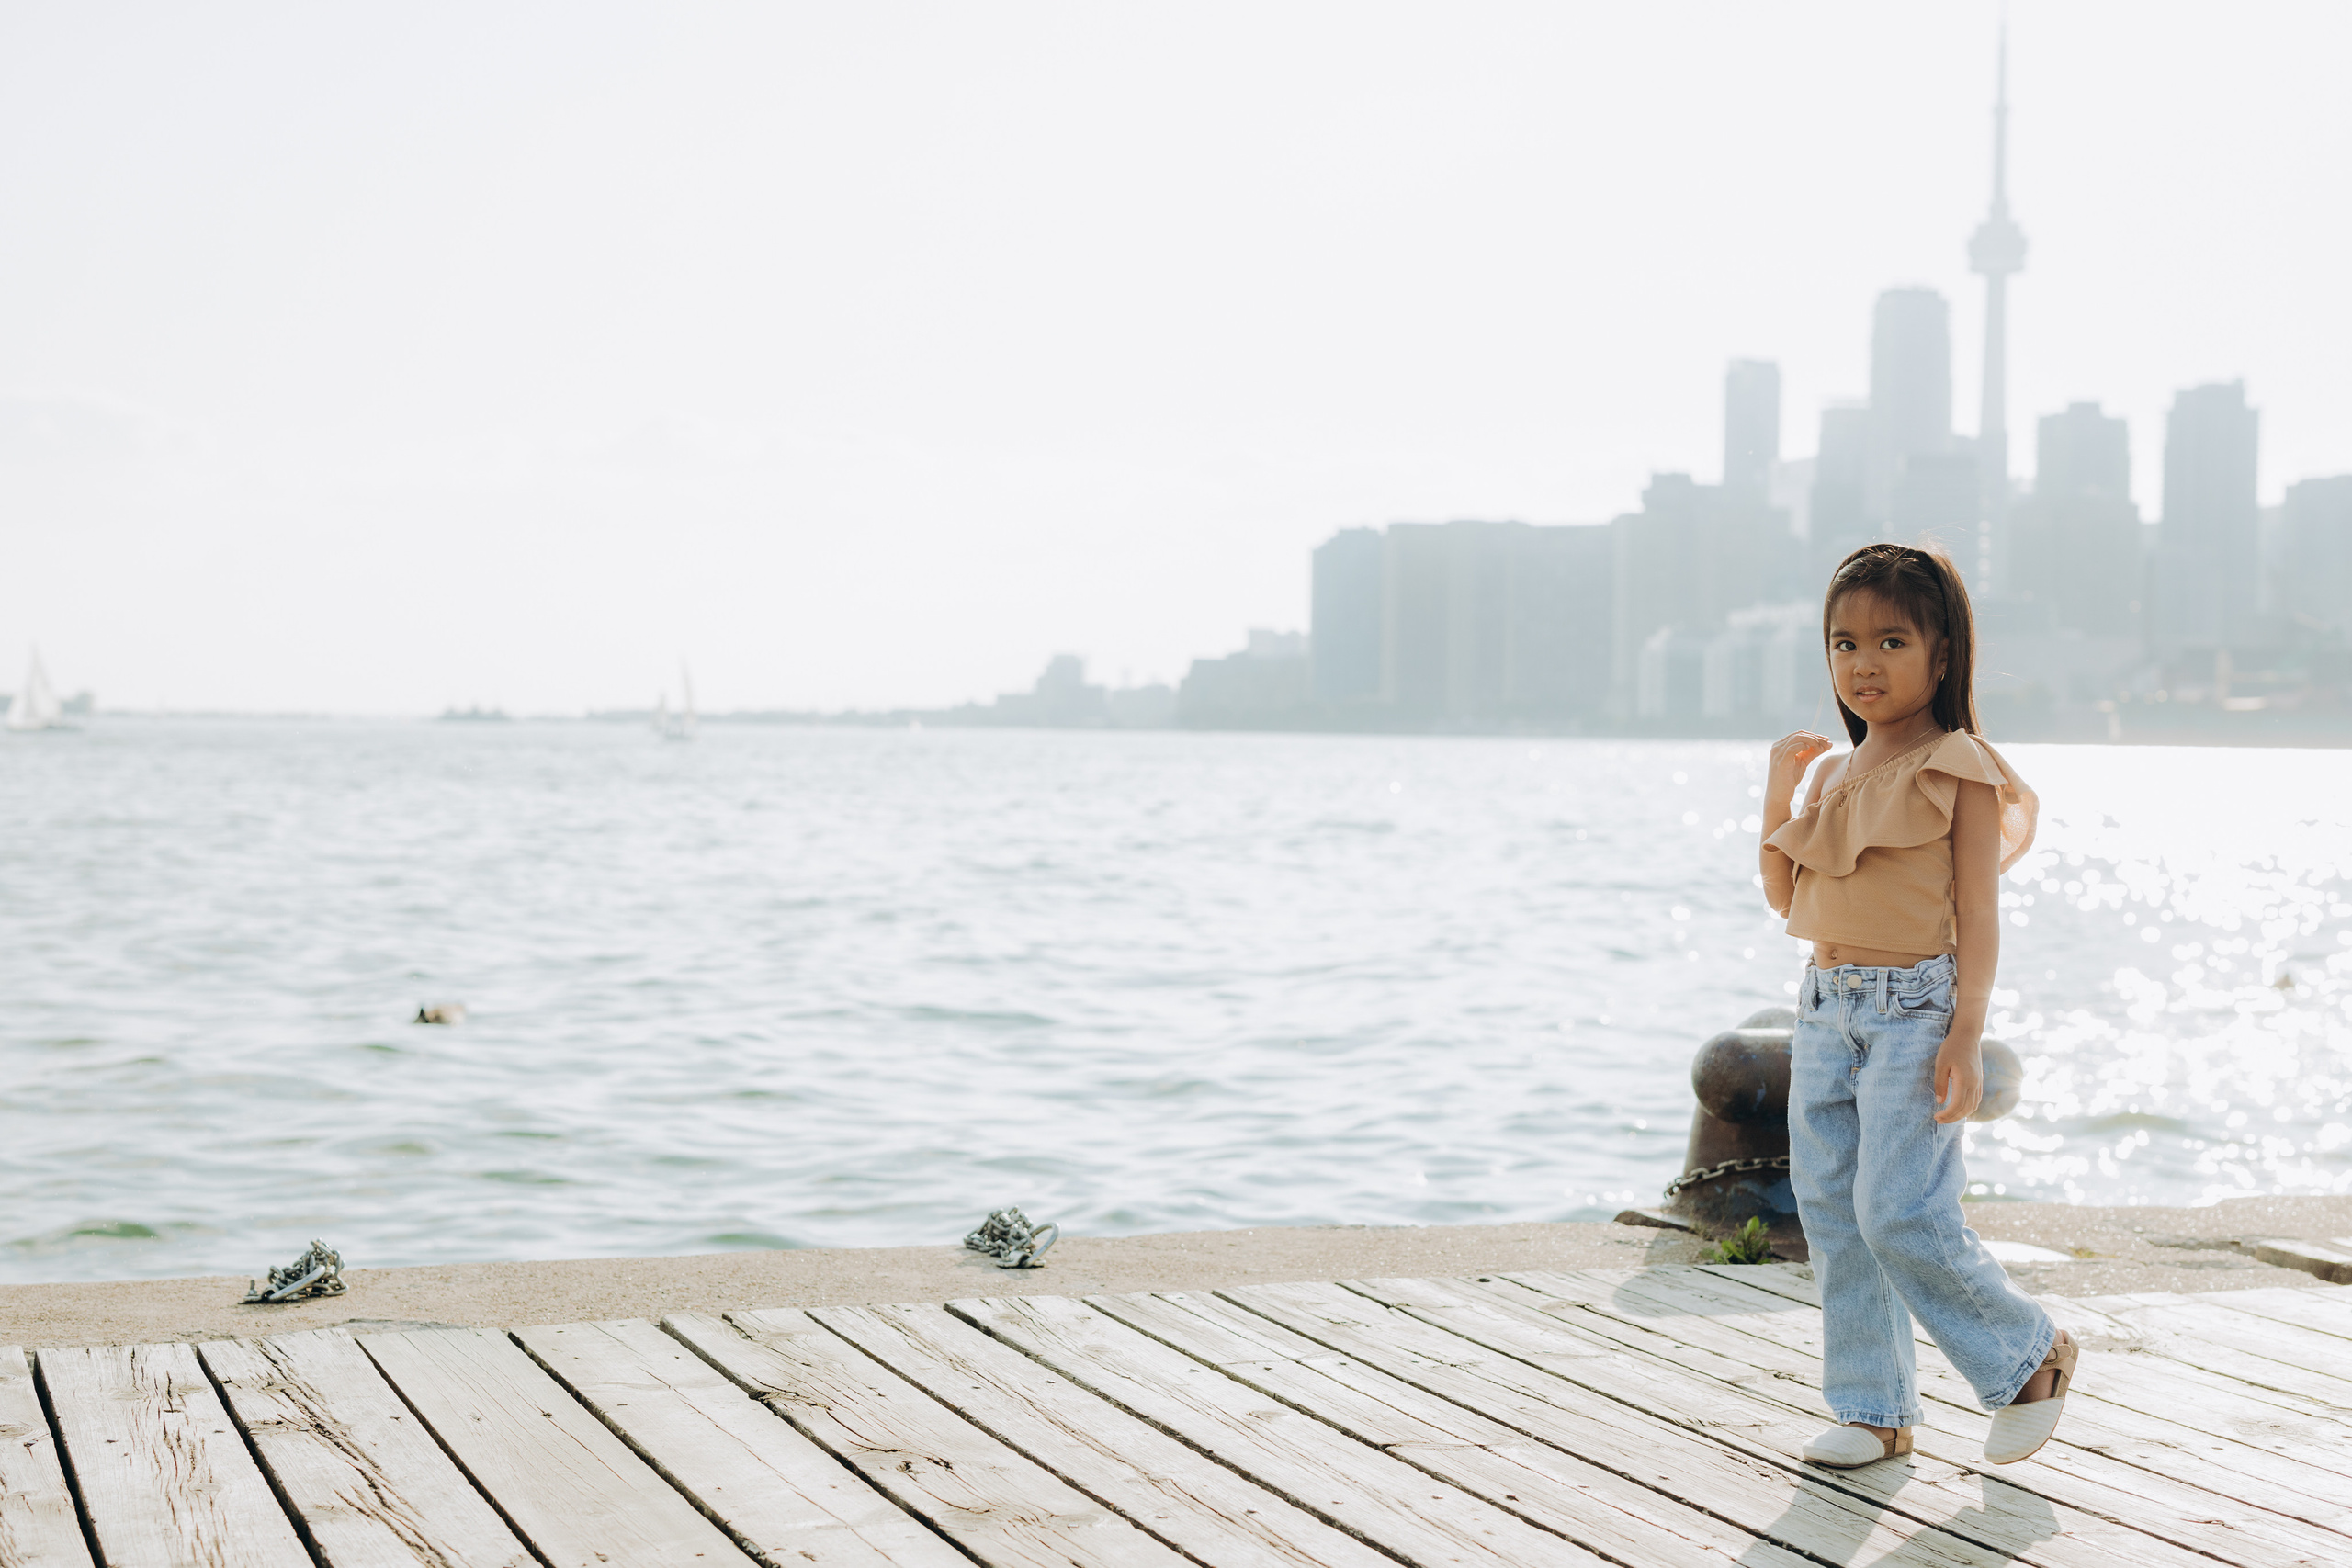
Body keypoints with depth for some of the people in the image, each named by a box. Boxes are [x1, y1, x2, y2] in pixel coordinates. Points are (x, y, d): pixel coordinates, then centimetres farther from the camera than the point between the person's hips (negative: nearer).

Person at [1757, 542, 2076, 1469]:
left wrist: (1966, 1035, -16)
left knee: (1900, 1212, -12)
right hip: (1827, 1009, 7)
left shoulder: (1957, 768, -6)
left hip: (1915, 1009, -7)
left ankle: (2031, 1357, 10)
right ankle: (1875, 1409, 16)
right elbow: (1785, 898, 15)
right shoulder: (1835, 774, 13)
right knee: (1829, 1210, 6)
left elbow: (1979, 908, -9)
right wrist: (1778, 792, 3)